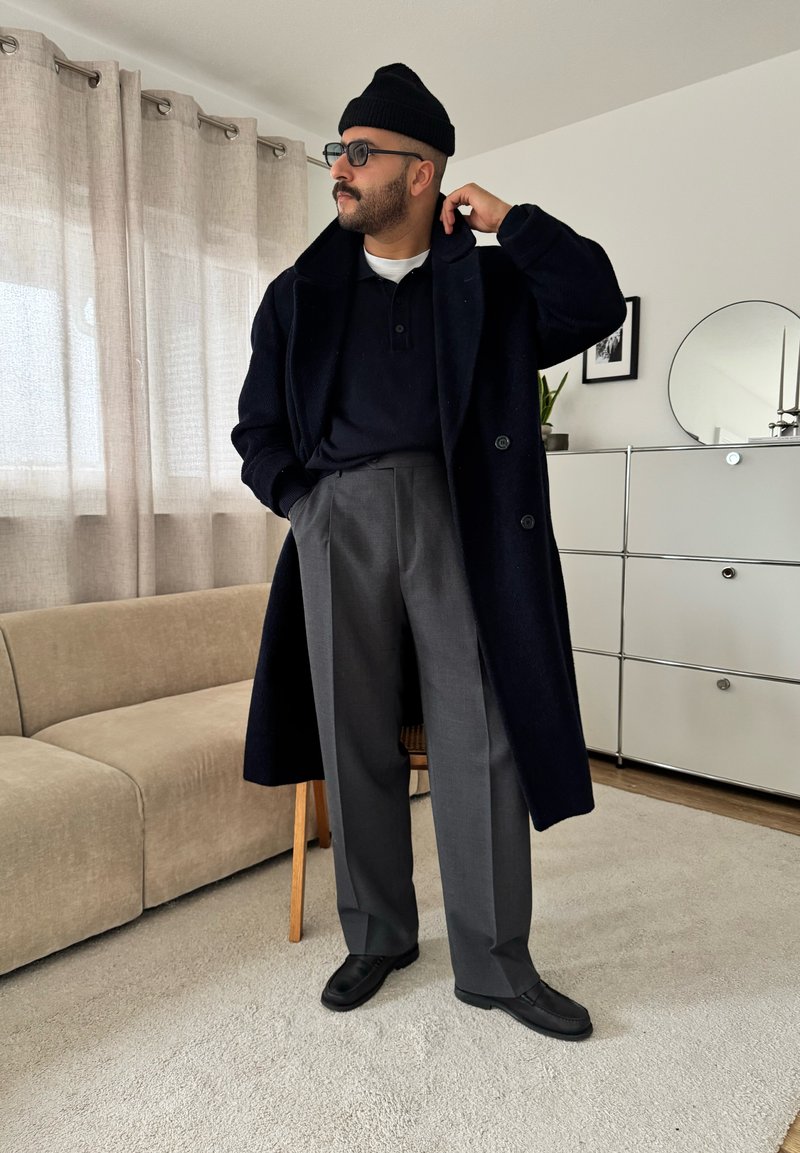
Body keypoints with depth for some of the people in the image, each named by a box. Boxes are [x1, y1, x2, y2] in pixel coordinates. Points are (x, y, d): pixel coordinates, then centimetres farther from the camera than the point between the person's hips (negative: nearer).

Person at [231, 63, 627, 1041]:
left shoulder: (488, 281, 13)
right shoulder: (299, 293, 16)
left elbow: (596, 307, 0)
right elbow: (257, 429, 17)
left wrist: (508, 219, 1)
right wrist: (302, 503, 2)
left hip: (453, 515, -1)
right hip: (337, 520, 2)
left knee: (480, 738, -2)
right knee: (356, 741, 5)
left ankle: (494, 964, 14)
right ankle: (377, 937, 24)